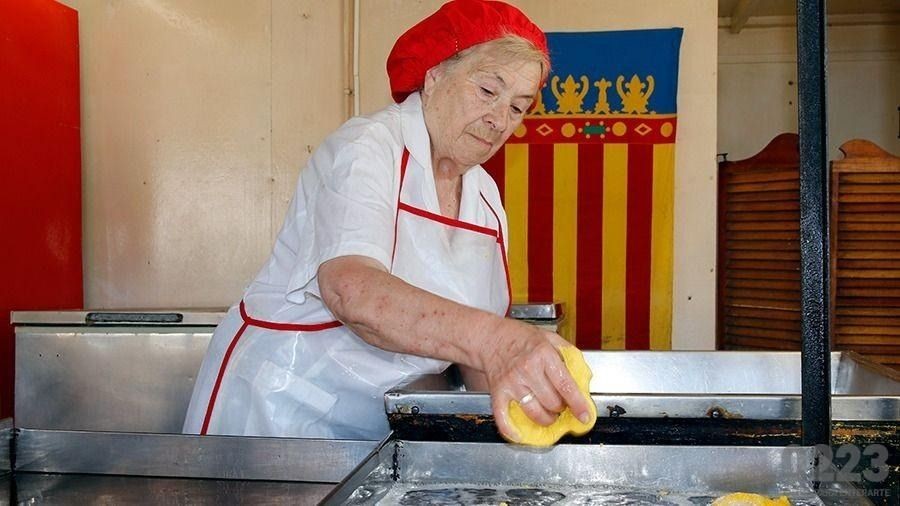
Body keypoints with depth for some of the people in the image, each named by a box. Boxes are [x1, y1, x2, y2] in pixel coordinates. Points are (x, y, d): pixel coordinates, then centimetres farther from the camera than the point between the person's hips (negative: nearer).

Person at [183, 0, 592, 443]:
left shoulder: (485, 197, 5)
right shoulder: (365, 148, -17)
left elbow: (474, 338, 3)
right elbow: (351, 289, -36)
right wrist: (493, 340, -49)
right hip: (281, 407, -6)